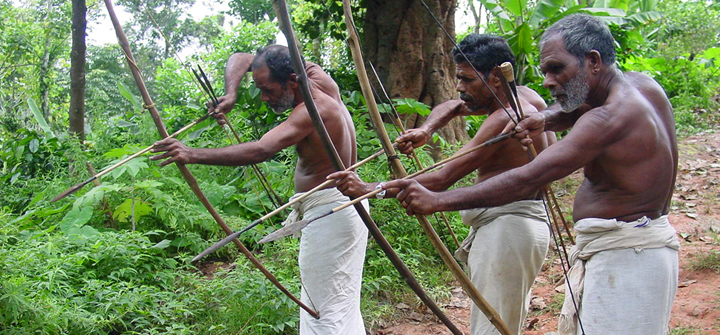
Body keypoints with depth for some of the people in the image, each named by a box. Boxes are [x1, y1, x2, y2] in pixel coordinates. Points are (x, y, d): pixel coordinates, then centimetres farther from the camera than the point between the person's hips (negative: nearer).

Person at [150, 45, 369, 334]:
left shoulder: (314, 109, -23)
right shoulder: (318, 77, 3)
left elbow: (260, 151, -38)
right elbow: (239, 59, 9)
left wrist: (193, 155, -42)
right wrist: (230, 93, -11)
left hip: (329, 211, -10)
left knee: (329, 307, -7)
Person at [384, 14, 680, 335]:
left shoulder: (611, 118, -23)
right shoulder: (643, 85, 5)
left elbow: (526, 180, -29)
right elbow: (579, 111, 23)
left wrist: (437, 201, -30)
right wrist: (545, 119, -1)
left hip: (624, 258, -10)